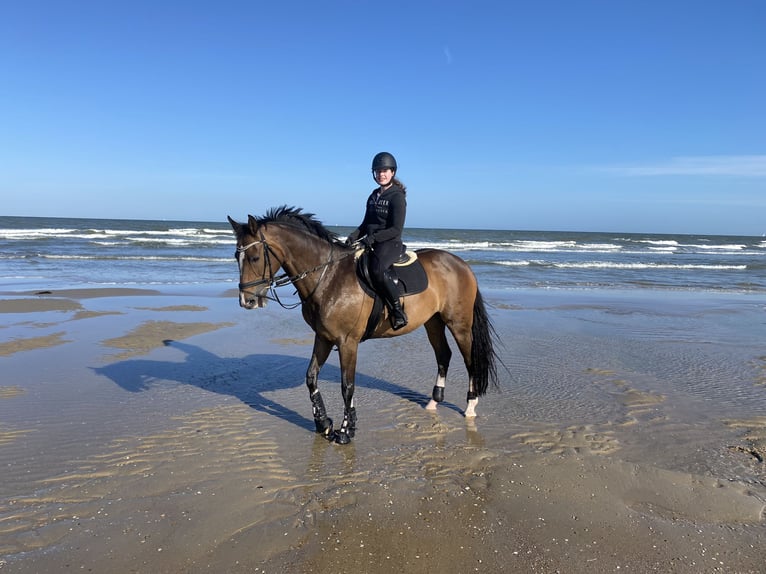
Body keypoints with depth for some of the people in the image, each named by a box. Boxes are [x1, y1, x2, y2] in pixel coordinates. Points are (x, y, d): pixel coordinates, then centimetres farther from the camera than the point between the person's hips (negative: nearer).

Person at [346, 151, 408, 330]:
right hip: (371, 242, 8)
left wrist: (374, 237, -21)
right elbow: (366, 223, 21)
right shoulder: (374, 196, 17)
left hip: (391, 243, -8)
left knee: (377, 270, -35)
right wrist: (354, 235, 2)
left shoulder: (397, 197, -6)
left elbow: (396, 230, -12)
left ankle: (398, 310, -22)